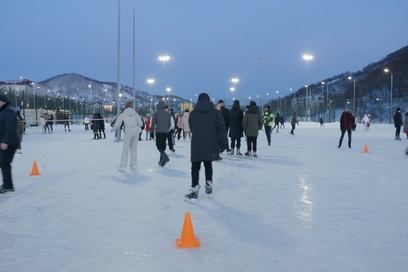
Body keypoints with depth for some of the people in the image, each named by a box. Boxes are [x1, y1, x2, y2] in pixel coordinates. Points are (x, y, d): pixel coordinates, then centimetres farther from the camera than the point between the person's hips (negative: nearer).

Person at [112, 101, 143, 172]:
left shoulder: (122, 114, 2)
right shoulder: (136, 114, 10)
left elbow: (117, 125, 2)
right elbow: (140, 124, 12)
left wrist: (114, 128, 25)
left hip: (128, 132, -3)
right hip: (136, 131, 3)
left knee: (125, 149, 1)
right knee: (134, 148, 15)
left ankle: (122, 167, -4)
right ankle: (133, 165, 15)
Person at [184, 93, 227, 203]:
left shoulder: (193, 113, 6)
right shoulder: (215, 112, 1)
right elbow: (221, 128, -6)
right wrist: (224, 142, -5)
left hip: (197, 144, -1)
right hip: (211, 145, 1)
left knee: (195, 167, 2)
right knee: (208, 165, 19)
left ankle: (194, 189, -6)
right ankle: (209, 186, 26)